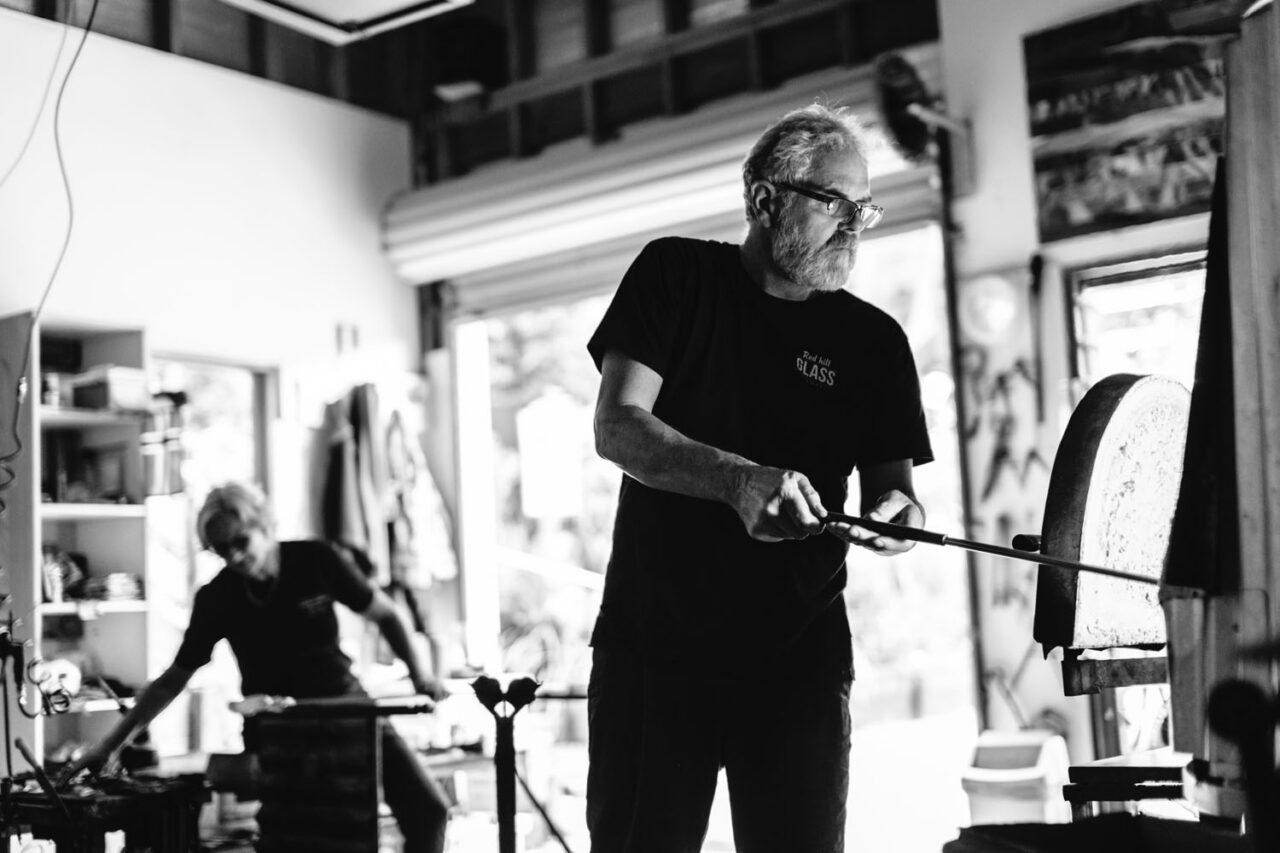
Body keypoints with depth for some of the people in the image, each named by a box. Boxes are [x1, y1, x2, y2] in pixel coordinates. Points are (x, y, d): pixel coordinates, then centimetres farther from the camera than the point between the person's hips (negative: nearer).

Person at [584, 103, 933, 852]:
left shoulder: (873, 340, 7)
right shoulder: (675, 277, 3)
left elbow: (892, 482, 6)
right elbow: (617, 428, -8)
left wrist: (897, 513, -20)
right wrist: (740, 480, -25)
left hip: (798, 658, 2)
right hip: (653, 644, -1)